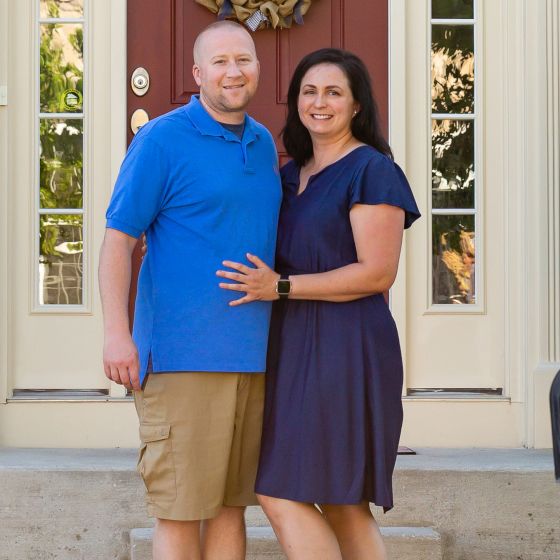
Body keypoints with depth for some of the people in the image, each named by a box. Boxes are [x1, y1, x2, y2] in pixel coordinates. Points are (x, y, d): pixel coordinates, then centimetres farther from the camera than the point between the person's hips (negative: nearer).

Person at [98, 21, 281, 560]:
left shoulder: (264, 143, 14)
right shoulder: (161, 140, -5)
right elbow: (118, 237, -8)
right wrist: (116, 332, -18)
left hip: (253, 353, 6)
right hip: (183, 353, -6)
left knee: (231, 502, 12)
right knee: (180, 507, -2)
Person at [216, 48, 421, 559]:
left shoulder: (372, 170, -7)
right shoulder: (291, 175, 17)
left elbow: (378, 273, -15)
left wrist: (280, 287, -18)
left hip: (343, 351, -8)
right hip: (297, 349, 8)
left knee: (281, 494, -11)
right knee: (340, 505, 9)